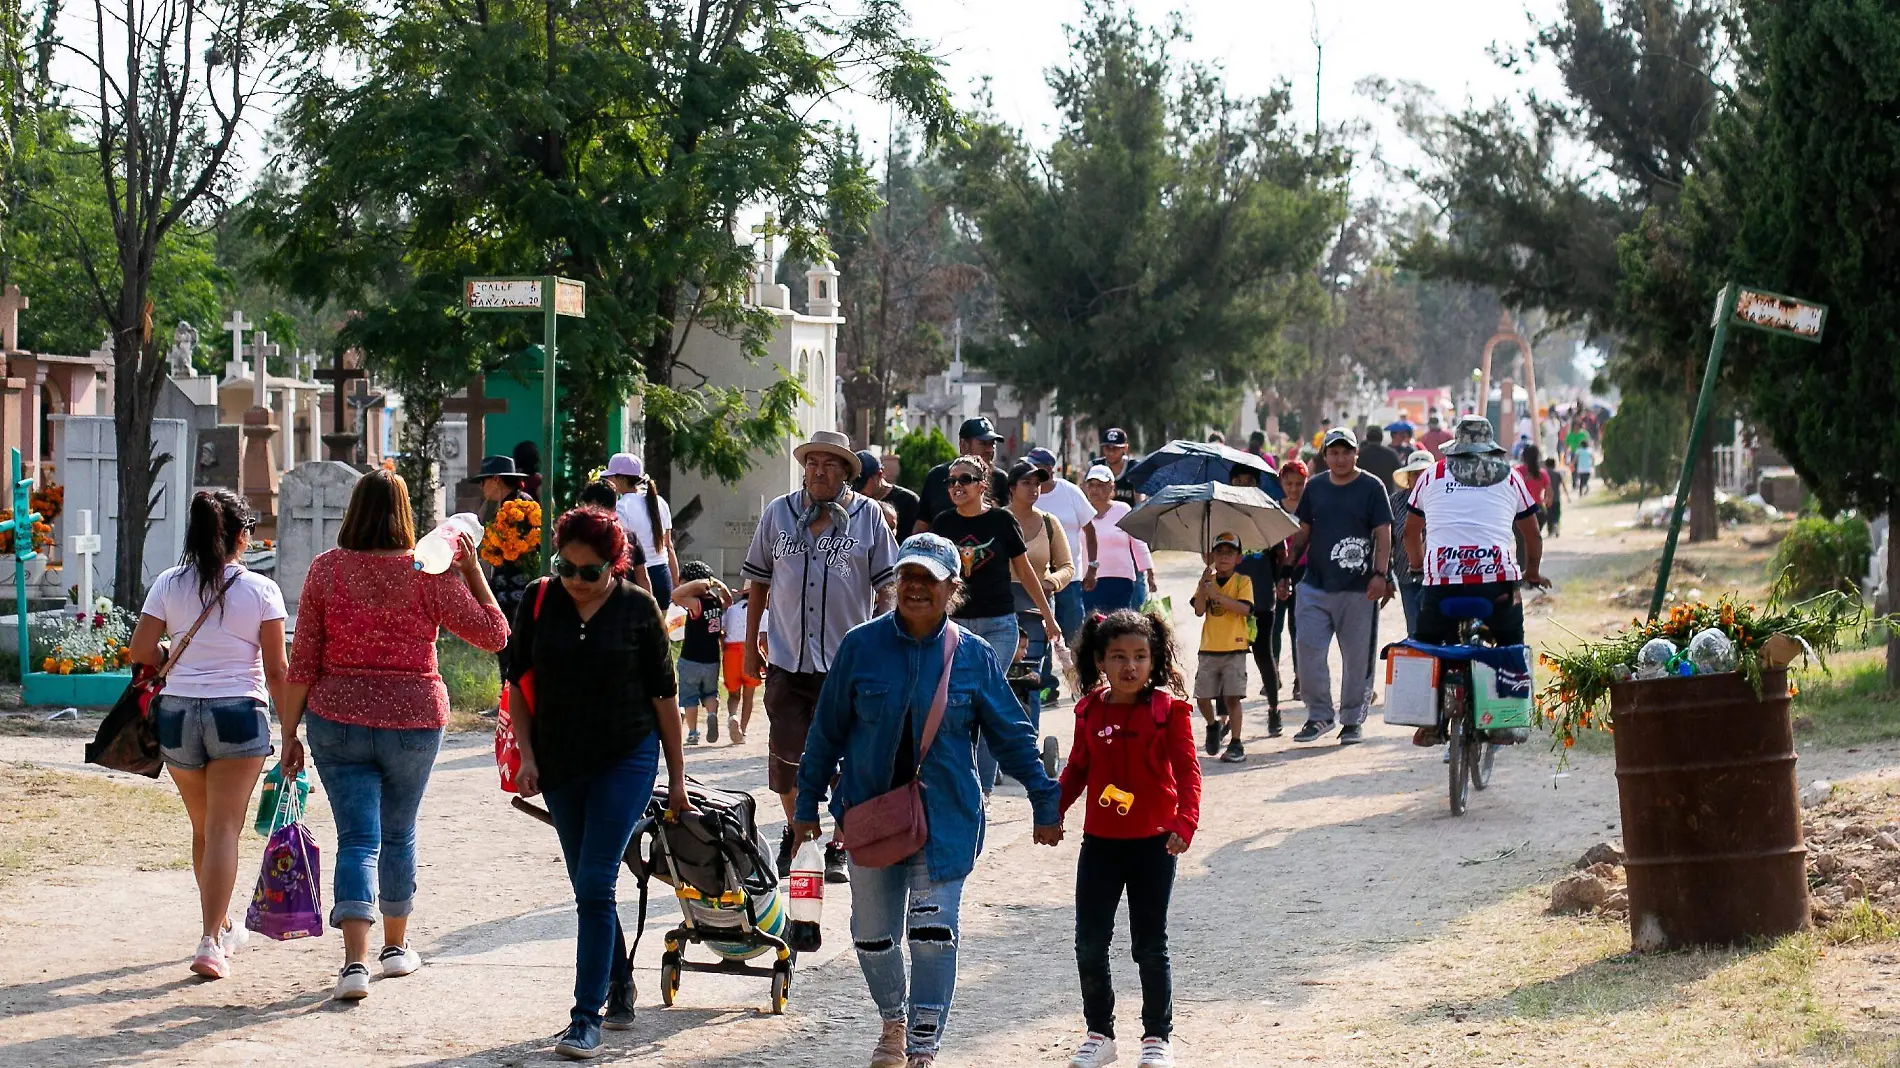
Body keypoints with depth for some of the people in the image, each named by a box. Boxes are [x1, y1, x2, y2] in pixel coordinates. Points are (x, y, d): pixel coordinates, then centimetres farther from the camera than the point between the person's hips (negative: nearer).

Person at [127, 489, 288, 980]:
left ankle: (223, 927, 33)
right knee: (224, 829, -2)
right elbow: (276, 672, -4)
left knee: (203, 827, 18)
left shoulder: (169, 584, 1)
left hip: (177, 713, 3)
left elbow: (141, 651, 0)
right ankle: (211, 942, -12)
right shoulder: (260, 590, -5)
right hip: (239, 713, -3)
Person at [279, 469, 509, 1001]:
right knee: (398, 833, 19)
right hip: (414, 722, 0)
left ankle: (355, 961, -17)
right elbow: (494, 634, 0)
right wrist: (473, 569, 4)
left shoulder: (326, 569, -5)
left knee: (357, 838, -1)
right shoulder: (430, 572, -7)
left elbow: (302, 663, -3)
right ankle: (396, 947, 34)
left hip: (338, 722, 0)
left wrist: (290, 733, 4)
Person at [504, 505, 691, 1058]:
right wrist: (527, 756, -1)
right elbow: (517, 682, 8)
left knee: (594, 886, -12)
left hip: (626, 759, -4)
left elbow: (663, 695, -1)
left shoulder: (638, 608, -6)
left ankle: (587, 1017, -10)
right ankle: (619, 992, 30)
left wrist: (677, 775, 1)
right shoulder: (539, 603, 0)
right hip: (561, 765, 4)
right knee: (588, 888, 12)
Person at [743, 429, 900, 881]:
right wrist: (751, 646, 11)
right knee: (787, 754, 4)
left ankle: (839, 849, 13)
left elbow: (887, 585, 3)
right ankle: (795, 834, 26)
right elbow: (758, 582, 13)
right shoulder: (779, 513, 7)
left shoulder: (868, 516, 2)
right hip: (787, 658, 2)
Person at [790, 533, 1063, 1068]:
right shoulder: (861, 646, -2)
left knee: (934, 934, -11)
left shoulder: (974, 657, -3)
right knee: (873, 933, 13)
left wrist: (1045, 803, 4)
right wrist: (807, 803, 7)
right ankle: (893, 1023, 38)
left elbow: (1013, 736, 4)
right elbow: (827, 730, 5)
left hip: (945, 819, -2)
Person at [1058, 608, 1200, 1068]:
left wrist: (1185, 822, -21)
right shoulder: (1091, 711, 3)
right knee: (1089, 944, 6)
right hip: (1100, 841, 4)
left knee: (1150, 946, 5)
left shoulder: (1167, 709, -8)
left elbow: (1187, 770, -10)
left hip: (1153, 842, -4)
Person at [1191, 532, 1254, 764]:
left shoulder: (1243, 581, 0)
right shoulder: (1207, 582, 8)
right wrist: (1204, 581, -16)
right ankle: (1214, 725, 32)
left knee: (1232, 697, -9)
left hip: (1234, 649, -3)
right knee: (1202, 696, 2)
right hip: (1209, 649, 3)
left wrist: (1217, 595, -22)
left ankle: (1236, 745, -3)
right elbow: (1199, 610, -6)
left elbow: (1245, 609, -16)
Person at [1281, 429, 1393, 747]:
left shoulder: (1372, 487, 0)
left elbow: (1383, 534, -3)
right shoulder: (1315, 488, 10)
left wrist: (1380, 574, -13)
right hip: (1315, 584, 3)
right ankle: (1319, 714, 9)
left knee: (1357, 656, 3)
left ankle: (1352, 719, 15)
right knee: (1307, 649, -3)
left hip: (1358, 588, -3)